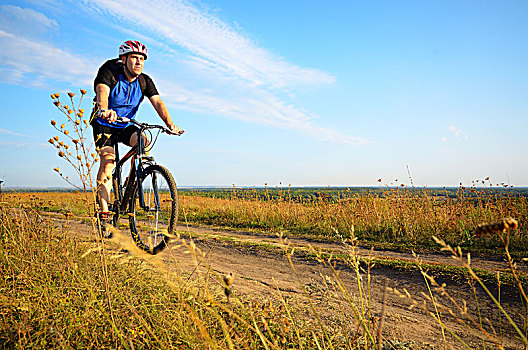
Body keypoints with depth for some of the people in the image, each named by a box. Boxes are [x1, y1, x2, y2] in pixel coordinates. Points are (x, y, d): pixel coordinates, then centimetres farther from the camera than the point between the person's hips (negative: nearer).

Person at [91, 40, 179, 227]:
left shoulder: (144, 81, -7)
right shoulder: (109, 72, -19)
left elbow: (157, 102, -19)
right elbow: (102, 92, -39)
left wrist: (169, 123, -36)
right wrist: (104, 109, -62)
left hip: (126, 125, 4)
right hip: (104, 124, -4)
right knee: (108, 159, -23)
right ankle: (103, 210, -23)